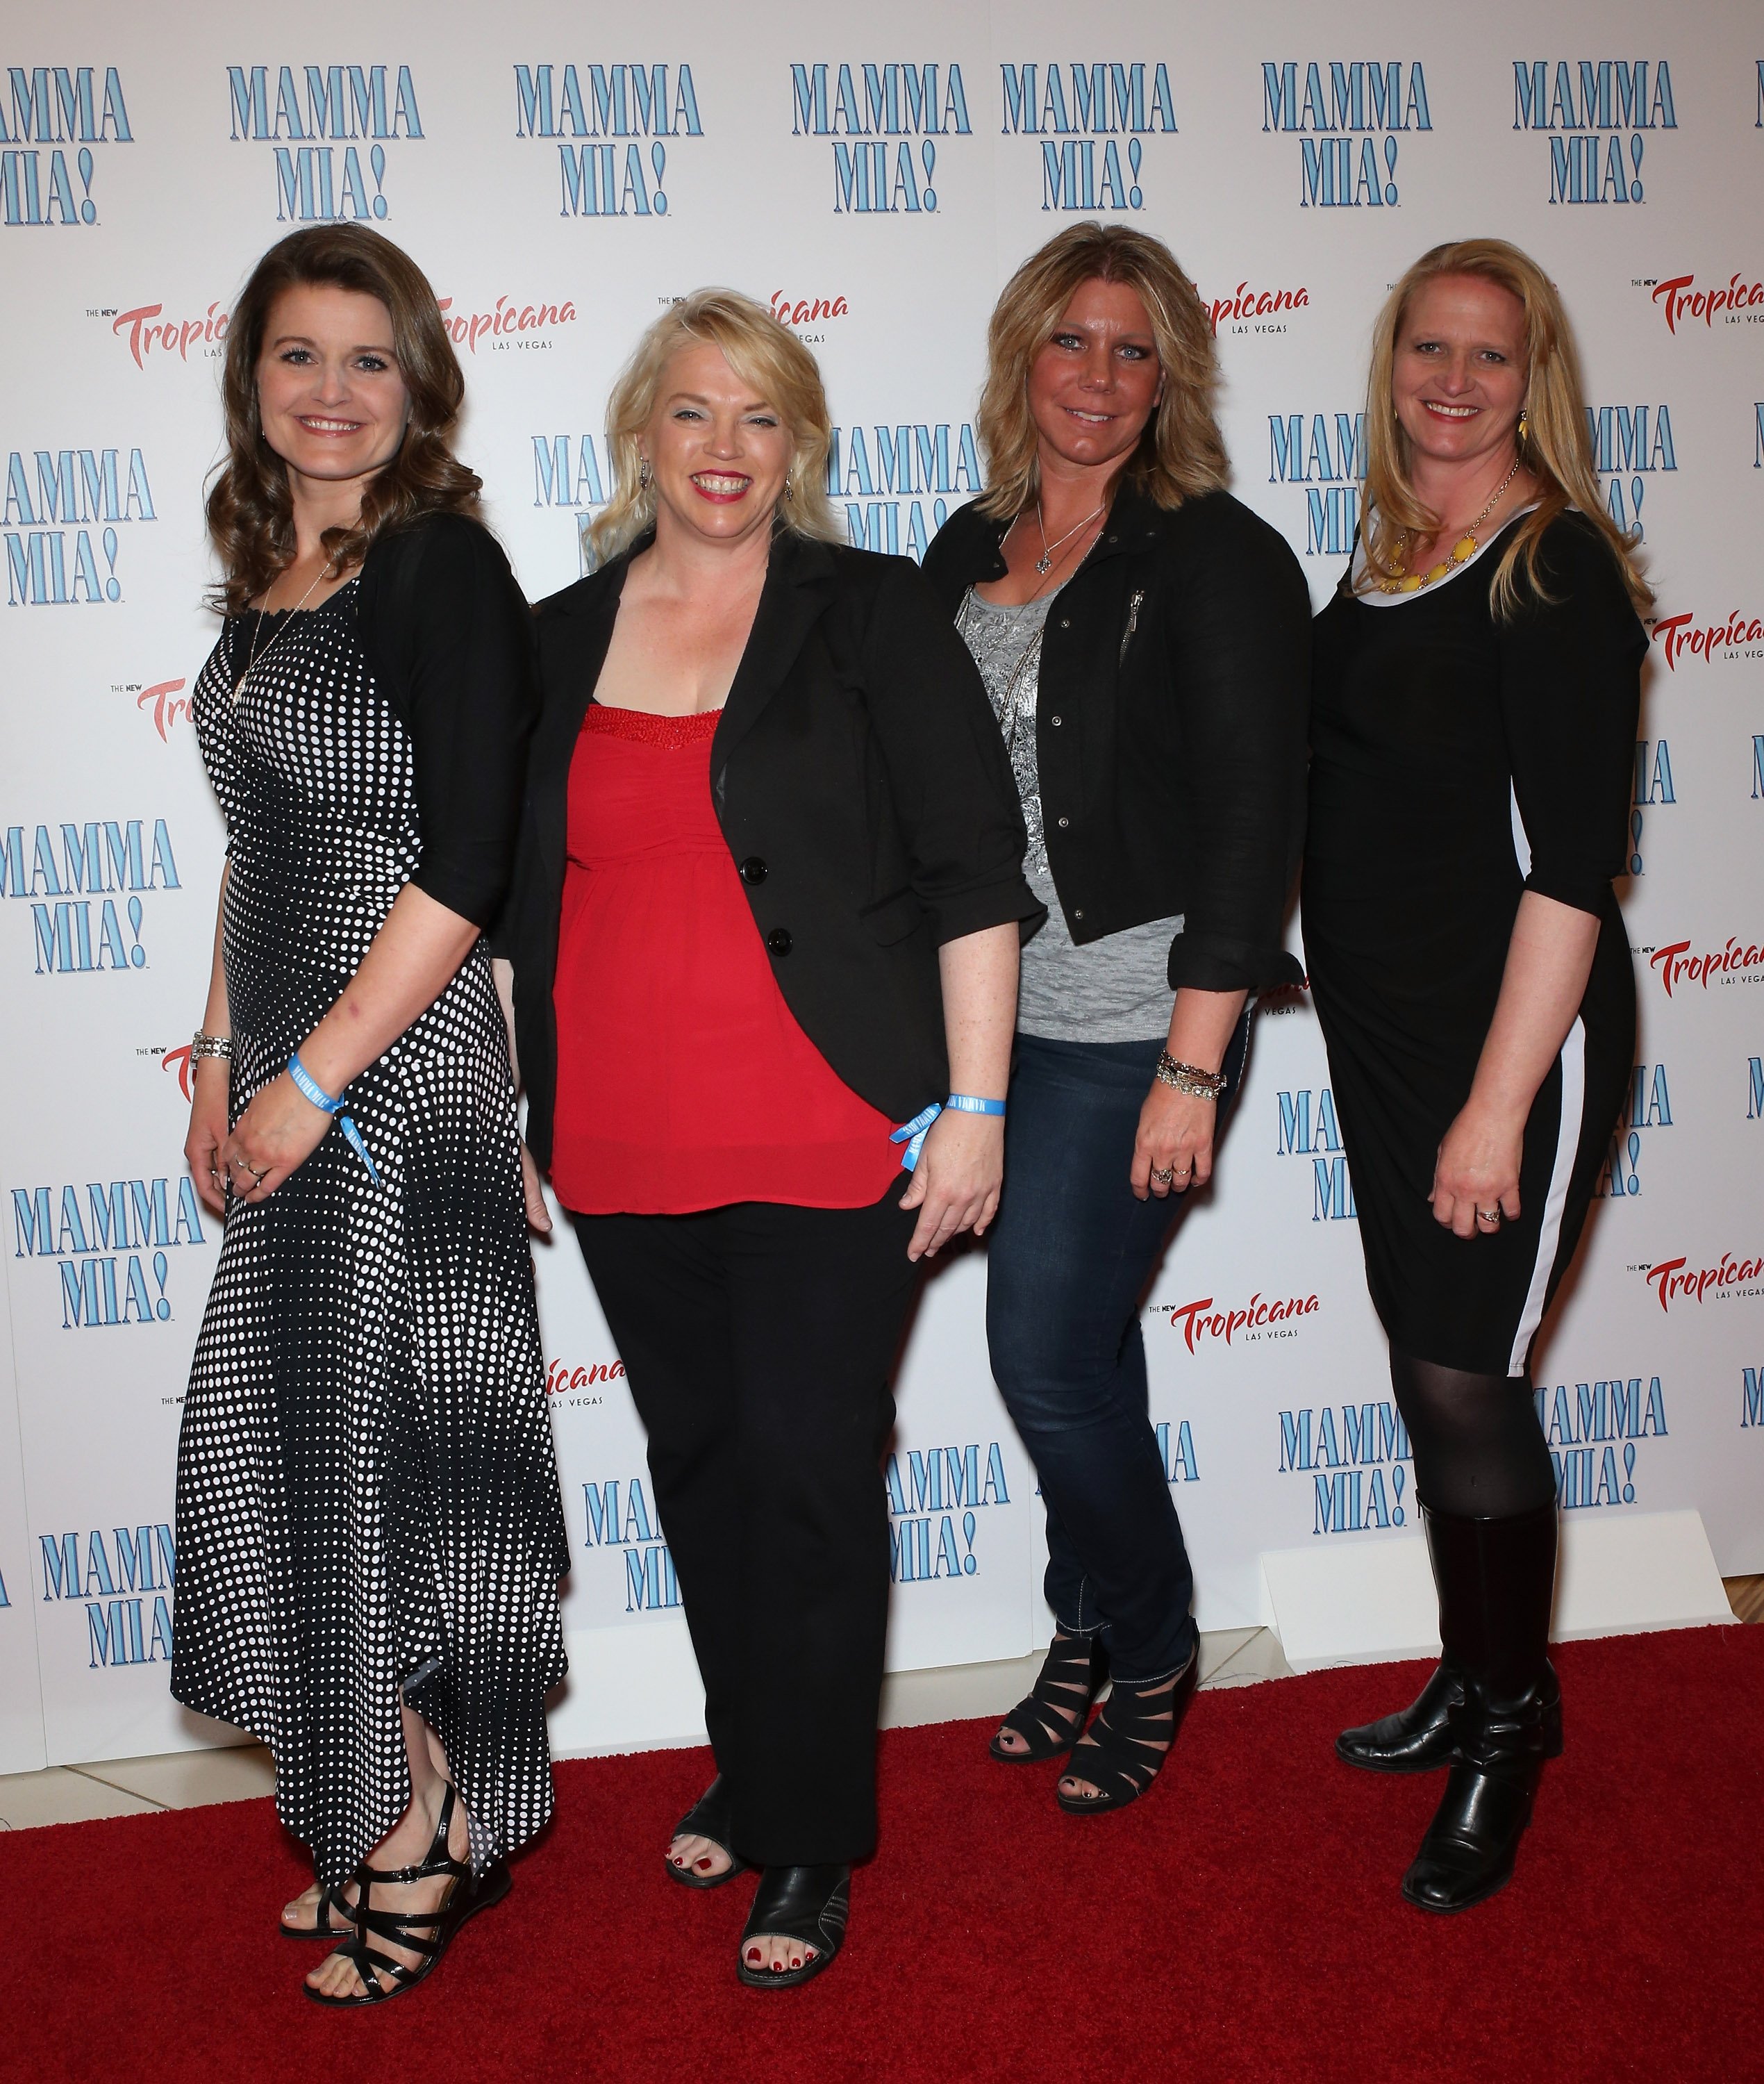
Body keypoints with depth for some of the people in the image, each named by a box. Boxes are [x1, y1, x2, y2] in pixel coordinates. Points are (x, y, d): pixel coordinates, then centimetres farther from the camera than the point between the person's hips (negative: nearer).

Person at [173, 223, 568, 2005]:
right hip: (286, 1077, 8)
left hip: (400, 1073, -8)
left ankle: (428, 1831, 21)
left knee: (378, 1439, 1)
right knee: (288, 1436, 12)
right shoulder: (266, 573, 12)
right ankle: (385, 1815, 29)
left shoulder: (443, 566, -12)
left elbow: (464, 863, -18)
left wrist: (314, 1077, -16)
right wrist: (220, 1055, 13)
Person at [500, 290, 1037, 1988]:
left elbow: (972, 870, -5)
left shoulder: (871, 615, -2)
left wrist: (973, 1104, -9)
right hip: (622, 1160, 4)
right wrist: (511, 1120, 15)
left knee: (811, 1478, 1)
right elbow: (520, 902, 16)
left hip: (825, 1147, -4)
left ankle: (808, 1843, 18)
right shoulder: (554, 647, 10)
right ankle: (748, 1764, 36)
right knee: (697, 1460, 16)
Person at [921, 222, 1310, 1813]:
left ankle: (1151, 1653, 20)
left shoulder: (1218, 559, -8)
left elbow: (1254, 821, -13)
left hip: (1134, 1024, -6)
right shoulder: (972, 551, 11)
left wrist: (1193, 1070, -17)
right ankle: (1092, 1633, 34)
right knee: (1078, 1342, 15)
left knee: (1048, 1352, -5)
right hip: (995, 1014, 6)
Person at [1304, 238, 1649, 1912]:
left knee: (1464, 1381, -3)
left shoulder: (1556, 570, -13)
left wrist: (1500, 1105, -20)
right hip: (1378, 1024, 7)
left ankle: (1513, 1718, 19)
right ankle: (1471, 1679, 32)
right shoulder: (1381, 549, 10)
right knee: (1425, 1365, 15)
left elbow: (1570, 863, -17)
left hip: (1511, 1030, -7)